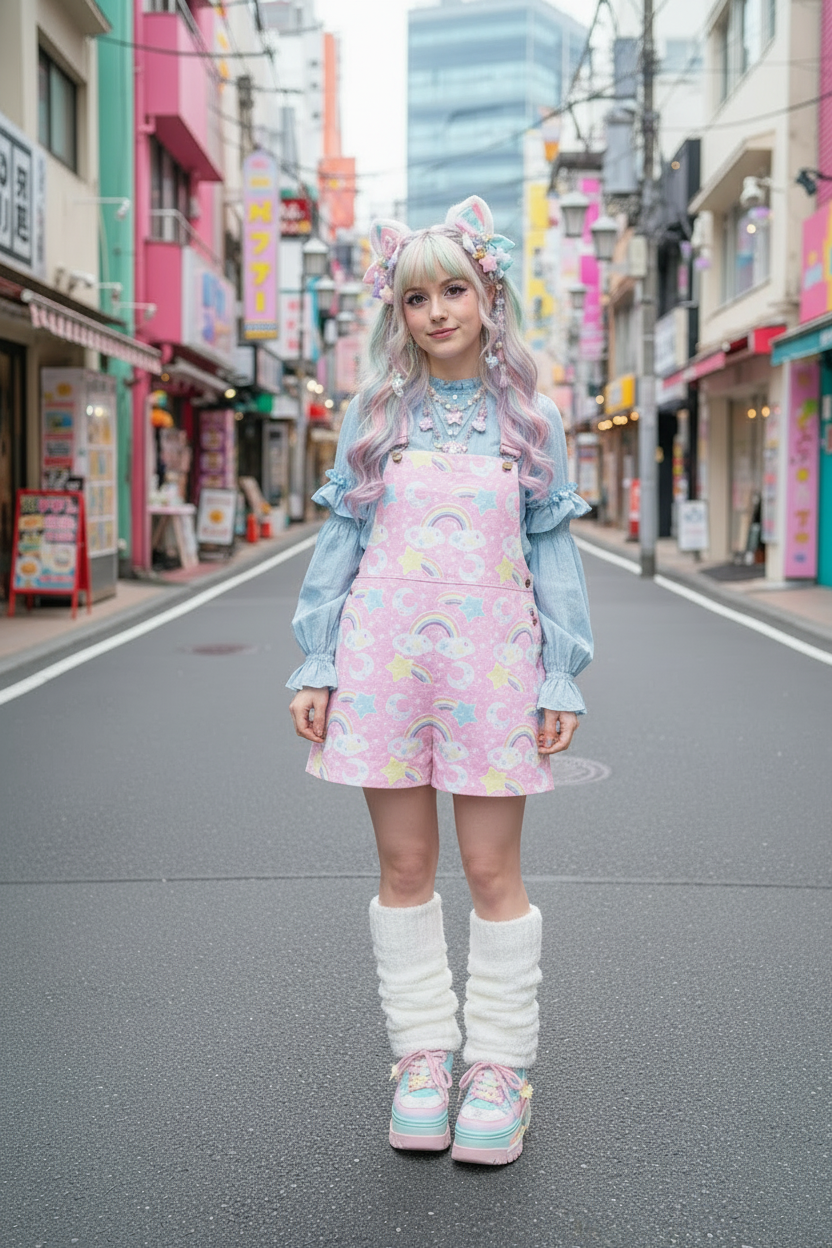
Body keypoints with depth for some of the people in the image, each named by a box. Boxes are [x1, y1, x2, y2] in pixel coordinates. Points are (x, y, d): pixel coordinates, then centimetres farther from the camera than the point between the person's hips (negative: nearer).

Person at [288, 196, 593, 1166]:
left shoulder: (528, 418, 6)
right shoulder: (373, 414, 8)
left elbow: (553, 550, 6)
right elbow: (340, 539, 8)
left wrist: (561, 679, 1)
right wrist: (315, 666, 3)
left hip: (491, 663, -1)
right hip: (384, 657, 1)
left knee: (493, 871, 2)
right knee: (404, 868, 7)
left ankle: (499, 1062, 16)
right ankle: (423, 1051, 21)